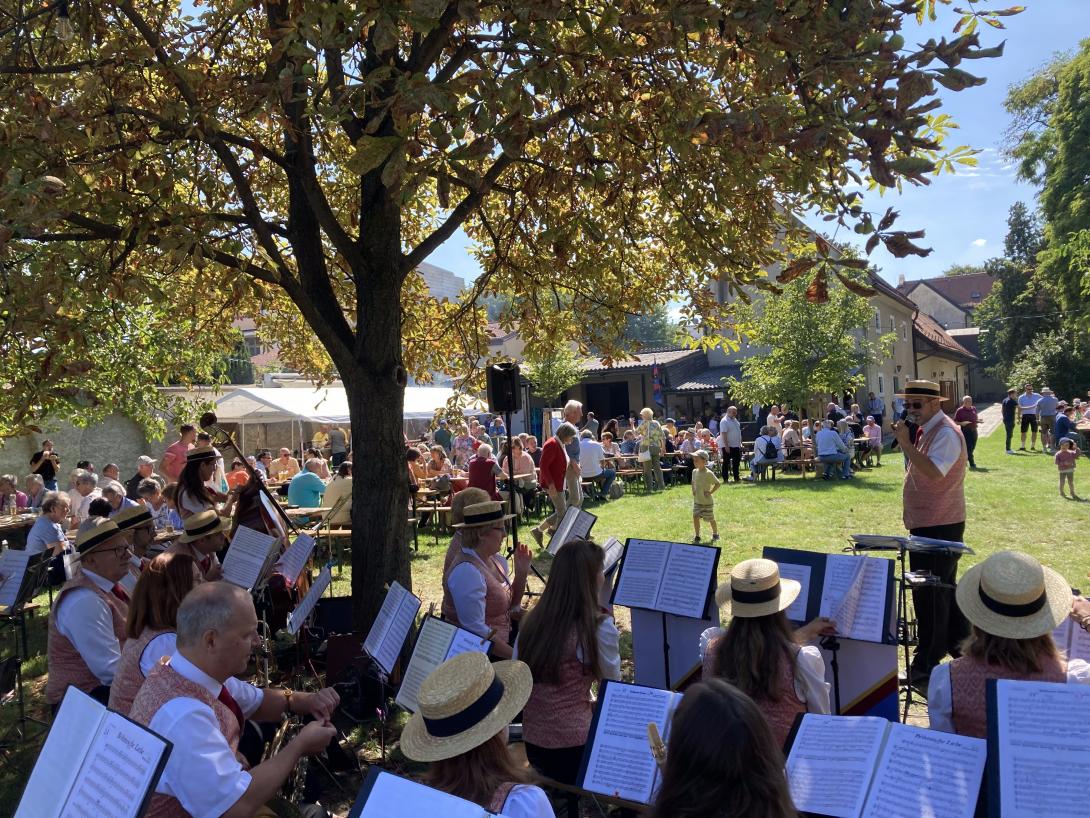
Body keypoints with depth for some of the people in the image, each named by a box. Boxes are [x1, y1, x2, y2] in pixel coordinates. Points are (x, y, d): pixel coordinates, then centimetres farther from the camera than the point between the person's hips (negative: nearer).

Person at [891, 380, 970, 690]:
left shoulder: (946, 433, -16)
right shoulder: (926, 430, 14)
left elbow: (933, 472, -30)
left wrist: (906, 443, -29)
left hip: (938, 527, -11)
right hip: (927, 524, 11)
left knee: (930, 594, -5)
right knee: (944, 588, 21)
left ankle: (926, 666, 2)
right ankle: (959, 643, 36)